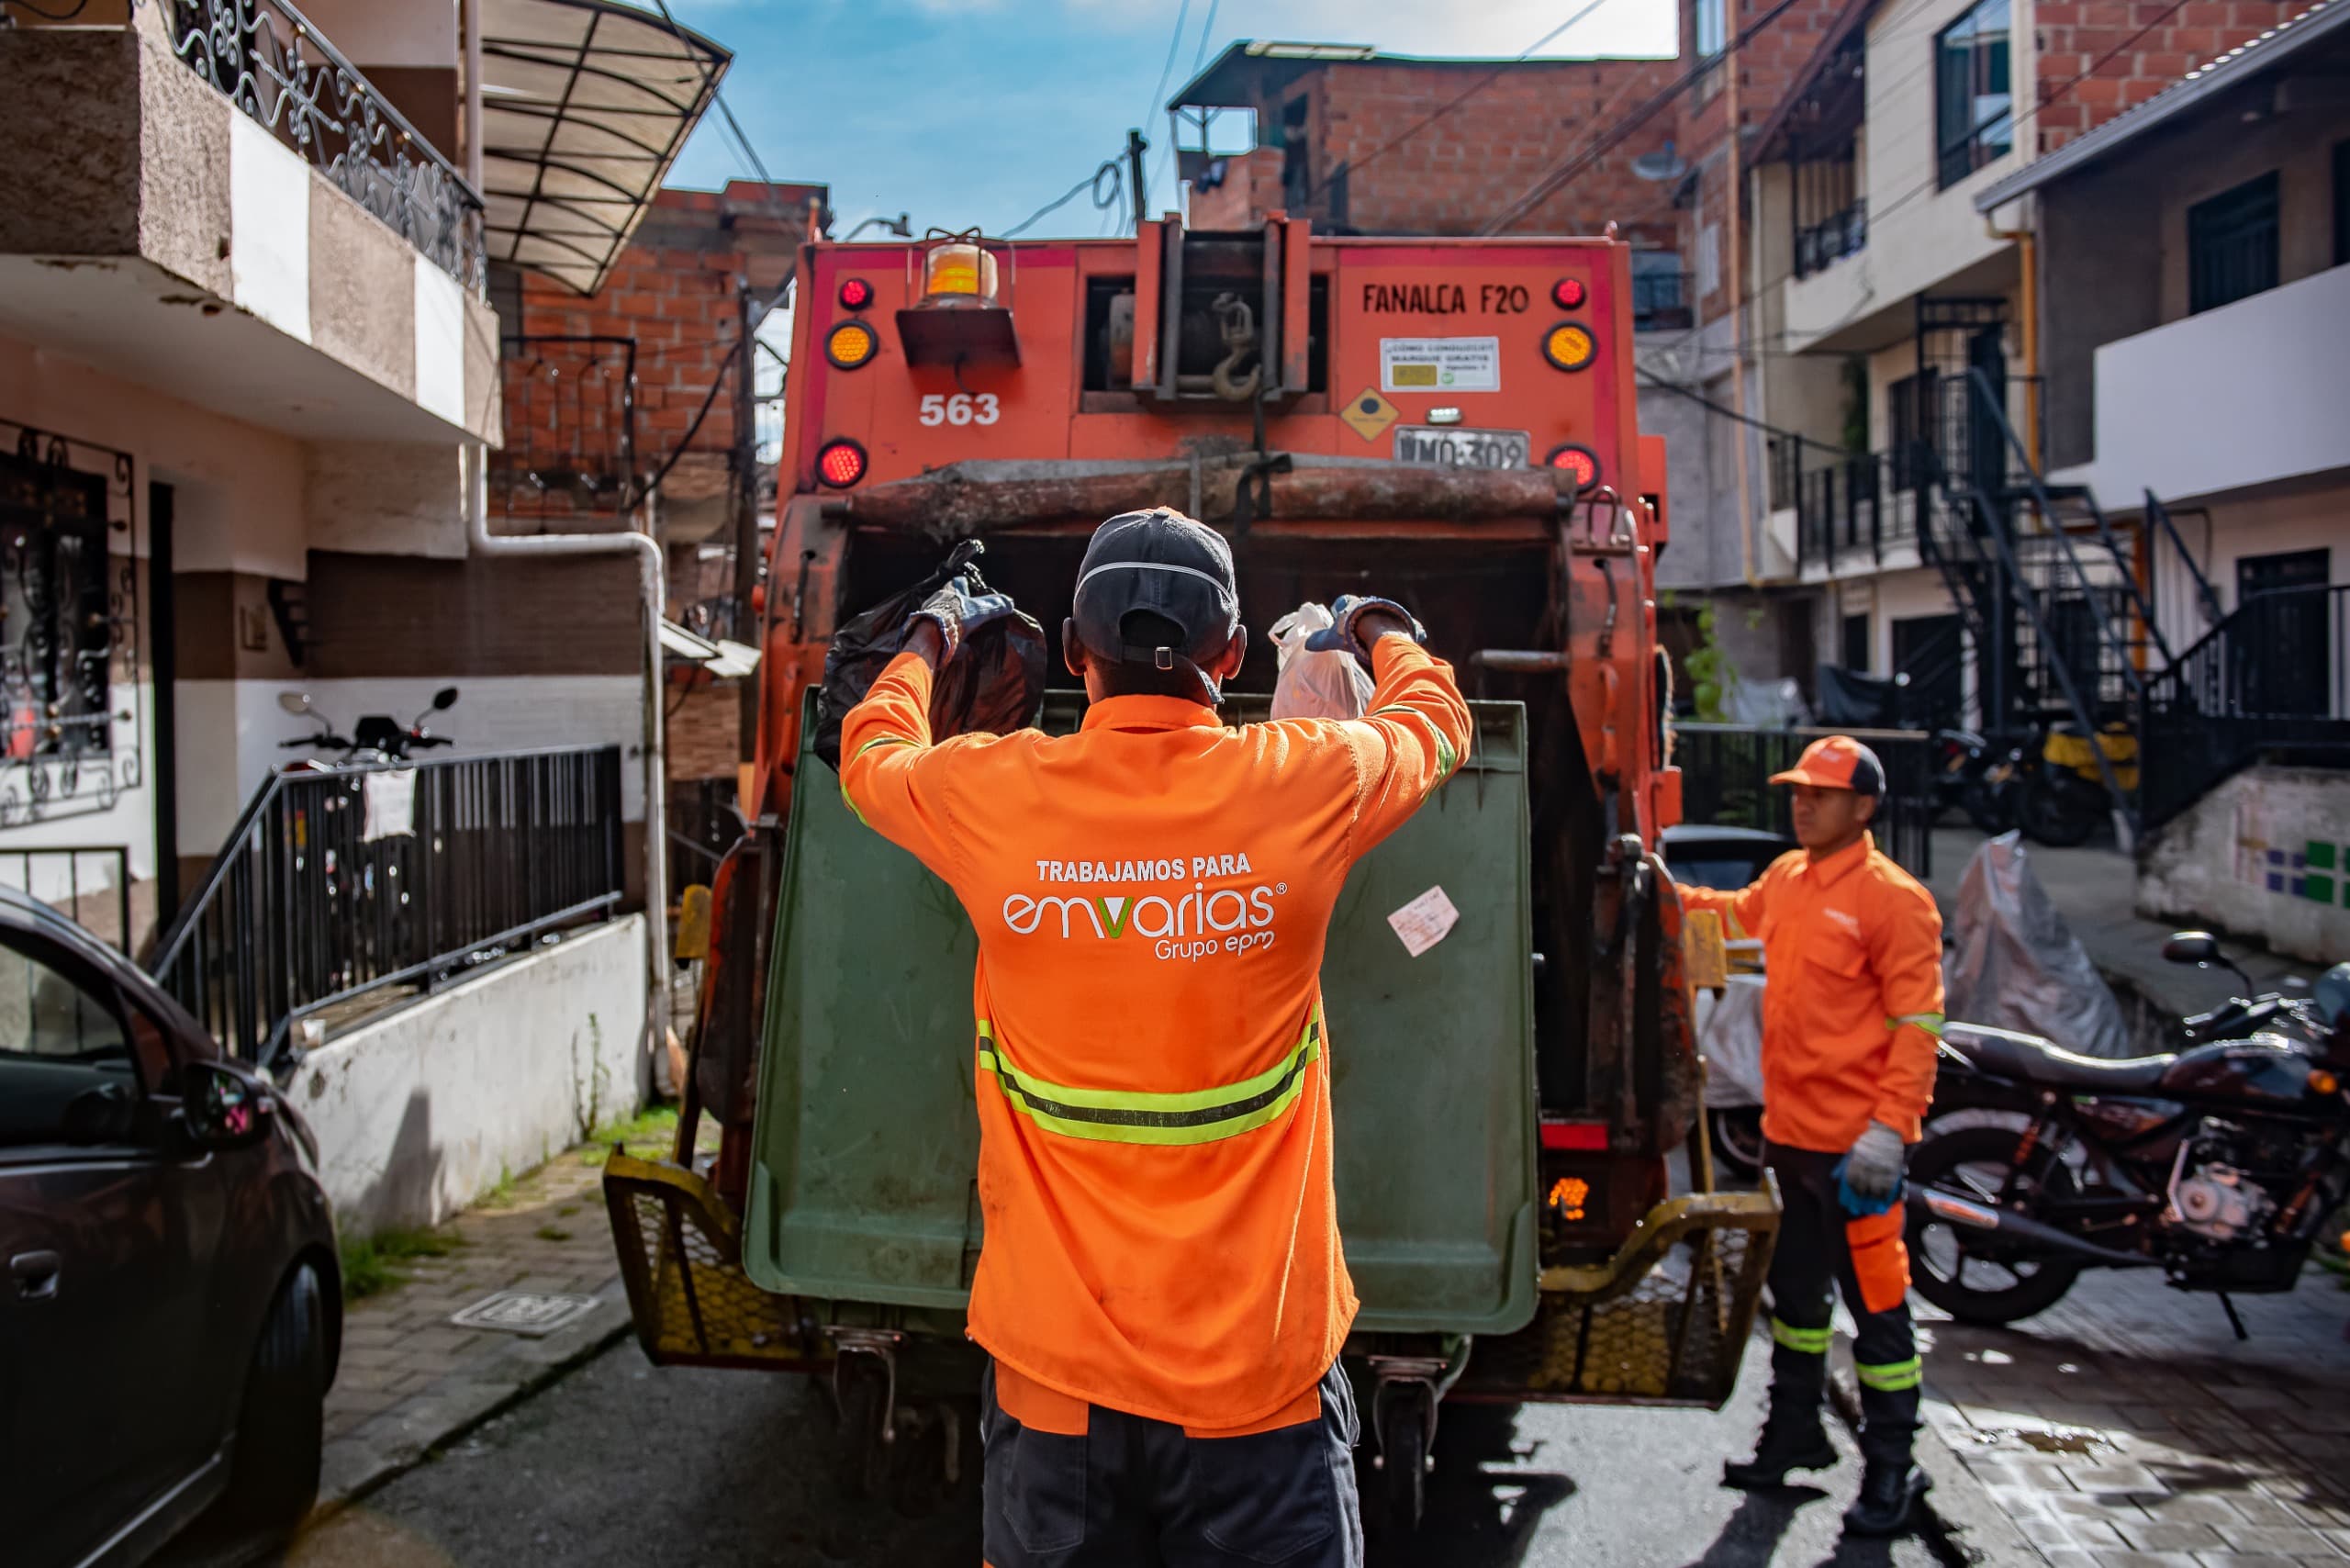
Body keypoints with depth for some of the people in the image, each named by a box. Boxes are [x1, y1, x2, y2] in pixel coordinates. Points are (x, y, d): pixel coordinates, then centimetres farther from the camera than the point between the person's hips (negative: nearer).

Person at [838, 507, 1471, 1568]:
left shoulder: (993, 797, -9)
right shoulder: (1304, 783, -10)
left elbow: (869, 752, 16)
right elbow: (1436, 723, 14)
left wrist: (933, 637, 35)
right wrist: (1381, 629, 35)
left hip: (1054, 1364, 1)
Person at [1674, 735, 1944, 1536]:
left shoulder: (1892, 898, -13)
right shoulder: (1786, 878, 9)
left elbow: (1916, 1024, -16)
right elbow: (1737, 911, 31)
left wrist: (1889, 1127, -21)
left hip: (1853, 1142, -8)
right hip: (1788, 1131, 8)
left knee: (1875, 1302, 2)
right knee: (1793, 1291, 20)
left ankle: (1888, 1469, 15)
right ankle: (1795, 1433, 36)